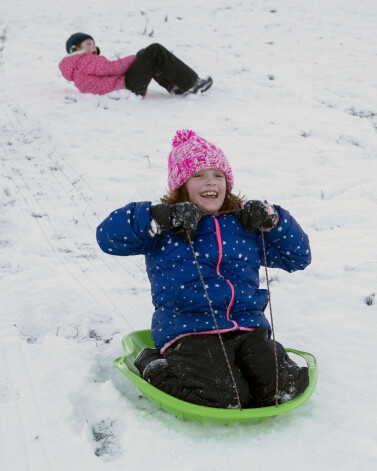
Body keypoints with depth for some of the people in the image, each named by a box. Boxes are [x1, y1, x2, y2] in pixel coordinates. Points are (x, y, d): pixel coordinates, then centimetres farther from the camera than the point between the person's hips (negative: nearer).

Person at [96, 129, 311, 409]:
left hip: (248, 327, 4)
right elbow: (108, 236, -4)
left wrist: (273, 221, 6)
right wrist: (160, 217, -14)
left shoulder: (244, 225, 20)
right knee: (223, 394, -28)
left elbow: (298, 257, 24)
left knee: (288, 384, -22)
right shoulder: (164, 229, 9)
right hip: (189, 331, -3)